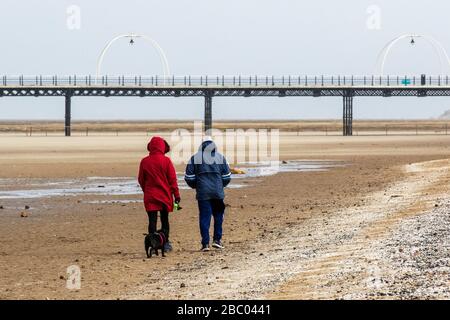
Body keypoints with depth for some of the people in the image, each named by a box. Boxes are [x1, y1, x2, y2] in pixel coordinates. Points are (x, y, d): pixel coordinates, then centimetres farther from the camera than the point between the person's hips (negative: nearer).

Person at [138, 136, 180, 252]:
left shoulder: (144, 161, -2)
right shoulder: (166, 161, -7)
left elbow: (141, 180, 6)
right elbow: (172, 179, -5)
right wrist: (176, 194, 1)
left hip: (150, 196, 0)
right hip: (165, 195, 0)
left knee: (152, 221, 0)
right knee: (164, 220, 12)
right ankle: (165, 243, 13)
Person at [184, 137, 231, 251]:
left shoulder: (195, 158, 2)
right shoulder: (220, 157, 5)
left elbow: (189, 177, 2)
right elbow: (227, 177, 7)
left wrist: (195, 186, 19)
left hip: (202, 192, -1)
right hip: (218, 193, 1)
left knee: (204, 217, 1)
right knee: (218, 216, 14)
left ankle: (205, 243, -2)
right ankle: (217, 239, 10)